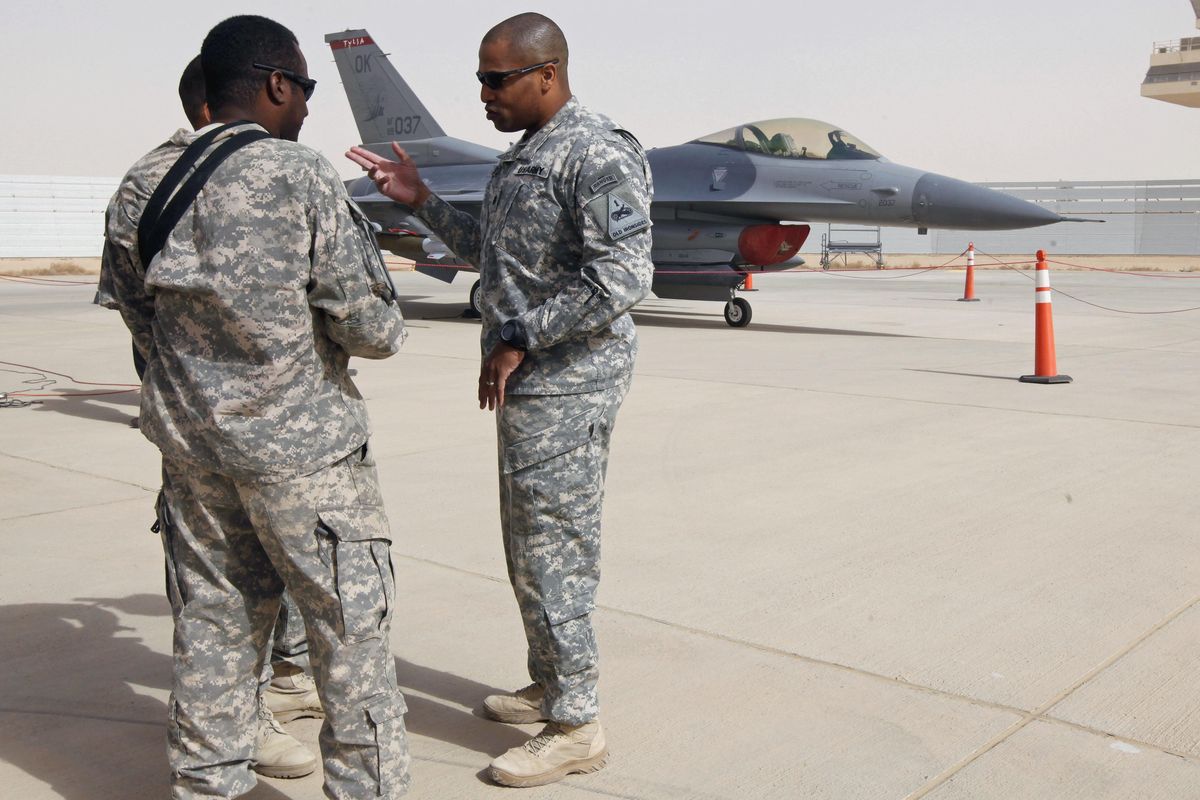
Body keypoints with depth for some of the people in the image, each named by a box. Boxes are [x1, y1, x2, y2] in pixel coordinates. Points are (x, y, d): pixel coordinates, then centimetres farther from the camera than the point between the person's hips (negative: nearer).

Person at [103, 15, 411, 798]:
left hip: (189, 440, 6)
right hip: (302, 443, -6)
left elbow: (143, 322, 12)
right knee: (351, 627, 6)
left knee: (212, 627, 16)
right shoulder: (301, 177, -13)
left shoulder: (141, 186, 4)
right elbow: (372, 329, -13)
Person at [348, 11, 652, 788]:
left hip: (564, 386, -10)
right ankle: (551, 686, 33)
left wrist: (518, 338, -20)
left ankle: (576, 727, 8)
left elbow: (622, 278, -25)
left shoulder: (596, 154, -16)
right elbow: (491, 252, 26)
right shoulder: (524, 155, 16)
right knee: (530, 541, 17)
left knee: (553, 549, -5)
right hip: (527, 380, 10)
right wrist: (422, 200, 17)